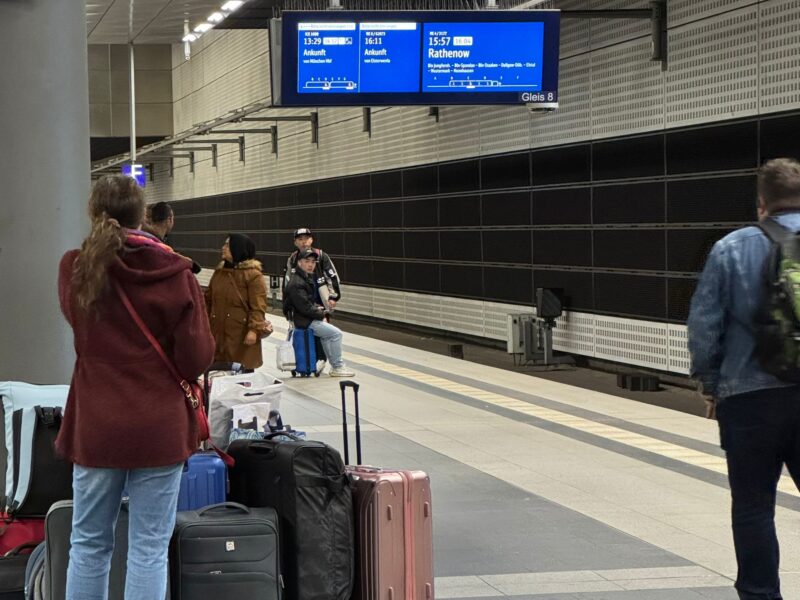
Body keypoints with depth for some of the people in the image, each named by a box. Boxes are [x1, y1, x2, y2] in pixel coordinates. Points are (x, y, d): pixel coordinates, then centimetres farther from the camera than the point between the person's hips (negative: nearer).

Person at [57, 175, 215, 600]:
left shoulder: (74, 269, -2)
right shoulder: (174, 273, -10)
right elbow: (198, 357, -8)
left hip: (96, 428, 2)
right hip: (160, 428, -2)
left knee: (89, 544, 13)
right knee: (149, 549, 2)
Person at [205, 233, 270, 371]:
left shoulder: (253, 274, -9)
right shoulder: (219, 271, 13)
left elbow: (258, 306, -15)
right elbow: (208, 299, 16)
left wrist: (254, 329, -23)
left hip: (242, 334, -6)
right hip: (218, 332, 6)